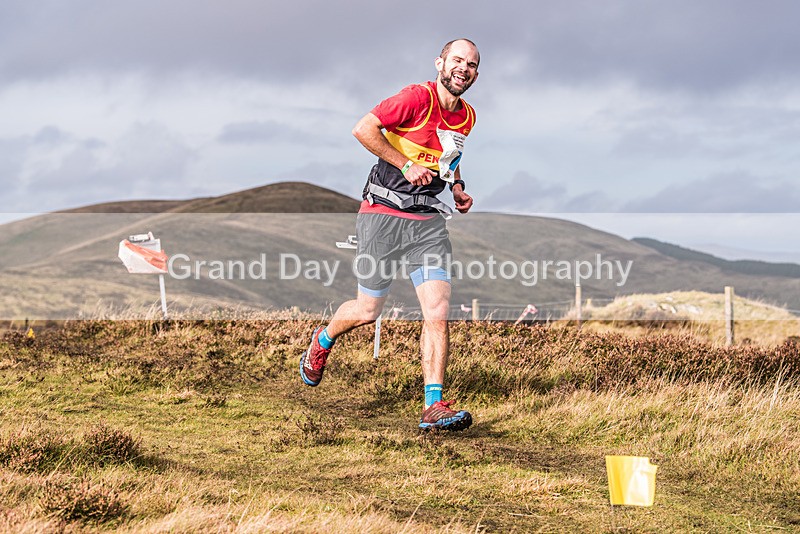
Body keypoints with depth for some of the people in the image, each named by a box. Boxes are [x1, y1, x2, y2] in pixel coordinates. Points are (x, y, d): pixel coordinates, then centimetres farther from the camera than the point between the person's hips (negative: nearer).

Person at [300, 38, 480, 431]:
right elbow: (364, 129, -17)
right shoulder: (417, 98, -12)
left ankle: (434, 407, -9)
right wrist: (406, 166, -16)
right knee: (368, 311, 3)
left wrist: (458, 189, 13)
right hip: (384, 213, -5)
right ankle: (323, 340, 38)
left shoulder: (466, 116, 12)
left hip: (428, 218, 5)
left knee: (438, 311, -10)